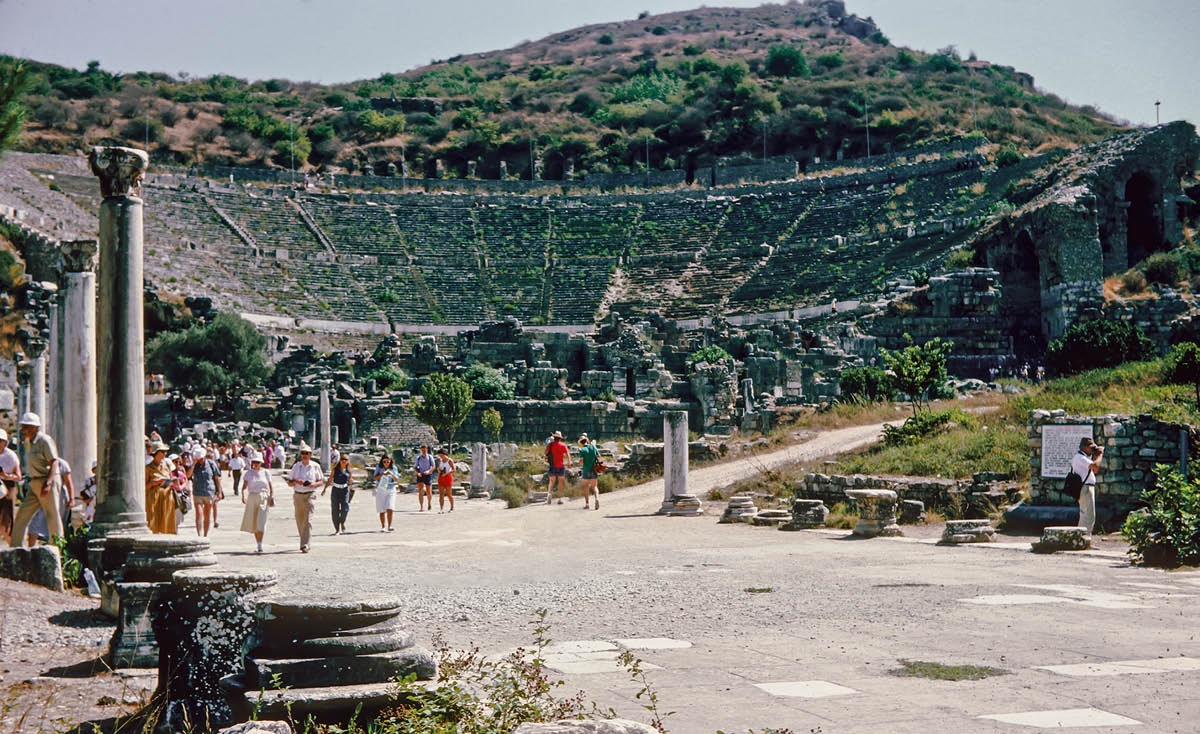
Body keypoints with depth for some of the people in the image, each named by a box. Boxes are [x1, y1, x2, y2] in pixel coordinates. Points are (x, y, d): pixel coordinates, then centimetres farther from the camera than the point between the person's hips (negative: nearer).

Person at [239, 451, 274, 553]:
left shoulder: (266, 472, 5)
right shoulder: (249, 472, 4)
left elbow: (270, 486, 7)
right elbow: (244, 485, -6)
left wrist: (272, 496, -8)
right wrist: (243, 495, -23)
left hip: (263, 498, -2)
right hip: (252, 498, 2)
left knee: (261, 521, -12)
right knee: (253, 521, 5)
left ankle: (260, 545, -15)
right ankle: (259, 543, 17)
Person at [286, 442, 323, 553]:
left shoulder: (315, 466, 3)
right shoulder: (296, 466, 8)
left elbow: (321, 481, 9)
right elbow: (289, 483, 10)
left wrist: (314, 484, -12)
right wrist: (296, 482, -11)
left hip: (309, 495, -3)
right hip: (298, 495, 3)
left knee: (308, 520, -13)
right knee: (299, 520, 9)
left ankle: (305, 545, -17)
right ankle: (304, 541, 29)